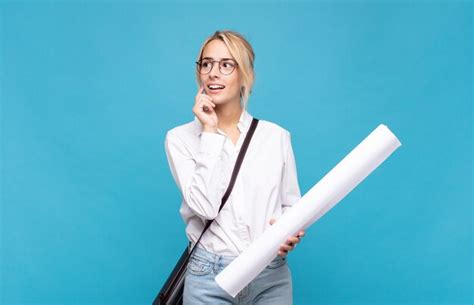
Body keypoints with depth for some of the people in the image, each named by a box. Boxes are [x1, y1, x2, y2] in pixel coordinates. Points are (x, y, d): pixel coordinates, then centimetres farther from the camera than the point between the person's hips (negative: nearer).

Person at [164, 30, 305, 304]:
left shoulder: (277, 136, 0)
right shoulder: (180, 138, -4)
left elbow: (291, 205, 8)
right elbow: (205, 207, -17)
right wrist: (210, 132, -15)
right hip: (210, 278, -1)